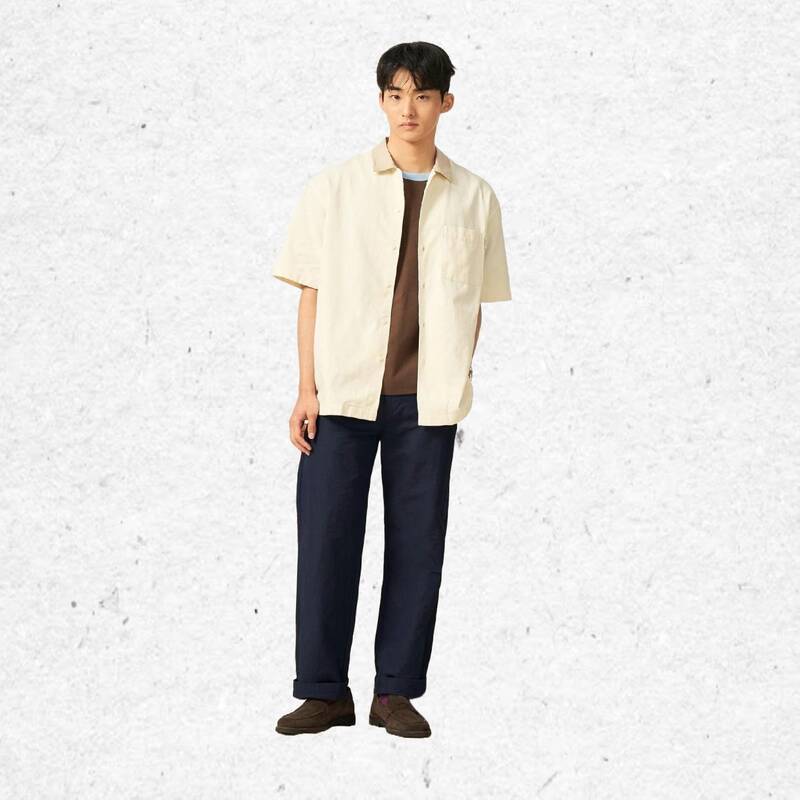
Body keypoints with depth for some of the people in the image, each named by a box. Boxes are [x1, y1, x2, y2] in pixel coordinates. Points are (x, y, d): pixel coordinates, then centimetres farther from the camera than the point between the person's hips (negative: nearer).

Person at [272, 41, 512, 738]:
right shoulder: (335, 187, 3)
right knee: (326, 537, -1)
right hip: (342, 391, -1)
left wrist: (455, 386, 3)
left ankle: (397, 692, 13)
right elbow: (312, 292, 3)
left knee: (417, 542, 4)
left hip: (427, 399, 1)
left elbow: (474, 305, 10)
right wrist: (307, 389, -2)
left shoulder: (474, 199, 5)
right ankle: (324, 692, 8)